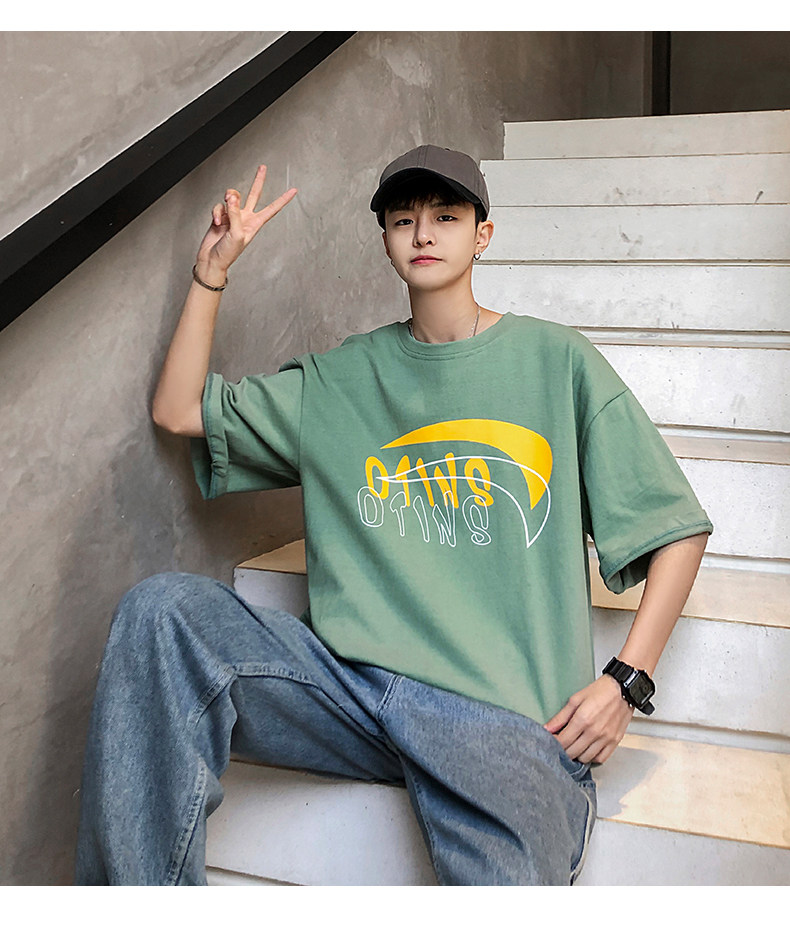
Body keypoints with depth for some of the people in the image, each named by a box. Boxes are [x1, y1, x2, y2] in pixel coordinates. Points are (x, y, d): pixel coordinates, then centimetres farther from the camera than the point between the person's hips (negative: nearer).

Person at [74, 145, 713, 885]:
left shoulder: (554, 359, 9)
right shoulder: (342, 378, 19)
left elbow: (678, 528, 8)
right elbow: (180, 410, 18)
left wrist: (626, 680, -4)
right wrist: (213, 268, 14)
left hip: (503, 711, -3)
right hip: (348, 680, 3)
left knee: (506, 880, -33)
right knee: (162, 608, -21)